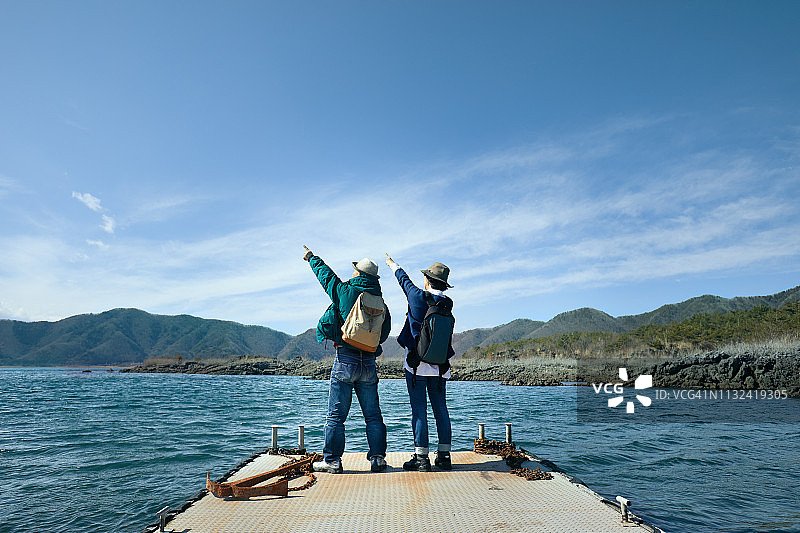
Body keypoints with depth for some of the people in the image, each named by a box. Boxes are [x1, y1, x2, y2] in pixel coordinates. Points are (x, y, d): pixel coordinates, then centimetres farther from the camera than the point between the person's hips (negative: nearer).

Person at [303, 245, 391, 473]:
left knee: (336, 415, 4)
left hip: (346, 360, -4)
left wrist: (312, 258, 29)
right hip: (369, 362, 4)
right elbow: (384, 333, 14)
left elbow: (325, 275, 11)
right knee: (373, 414, 11)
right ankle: (377, 458, 15)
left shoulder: (345, 291, -5)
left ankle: (332, 460, 10)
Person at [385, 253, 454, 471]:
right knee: (440, 409, 10)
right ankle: (444, 455, 14)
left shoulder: (418, 297, -7)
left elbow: (404, 279, 12)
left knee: (419, 410, -1)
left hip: (416, 364, -4)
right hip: (440, 365, 4)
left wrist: (393, 264, 31)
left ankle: (421, 457, 1)